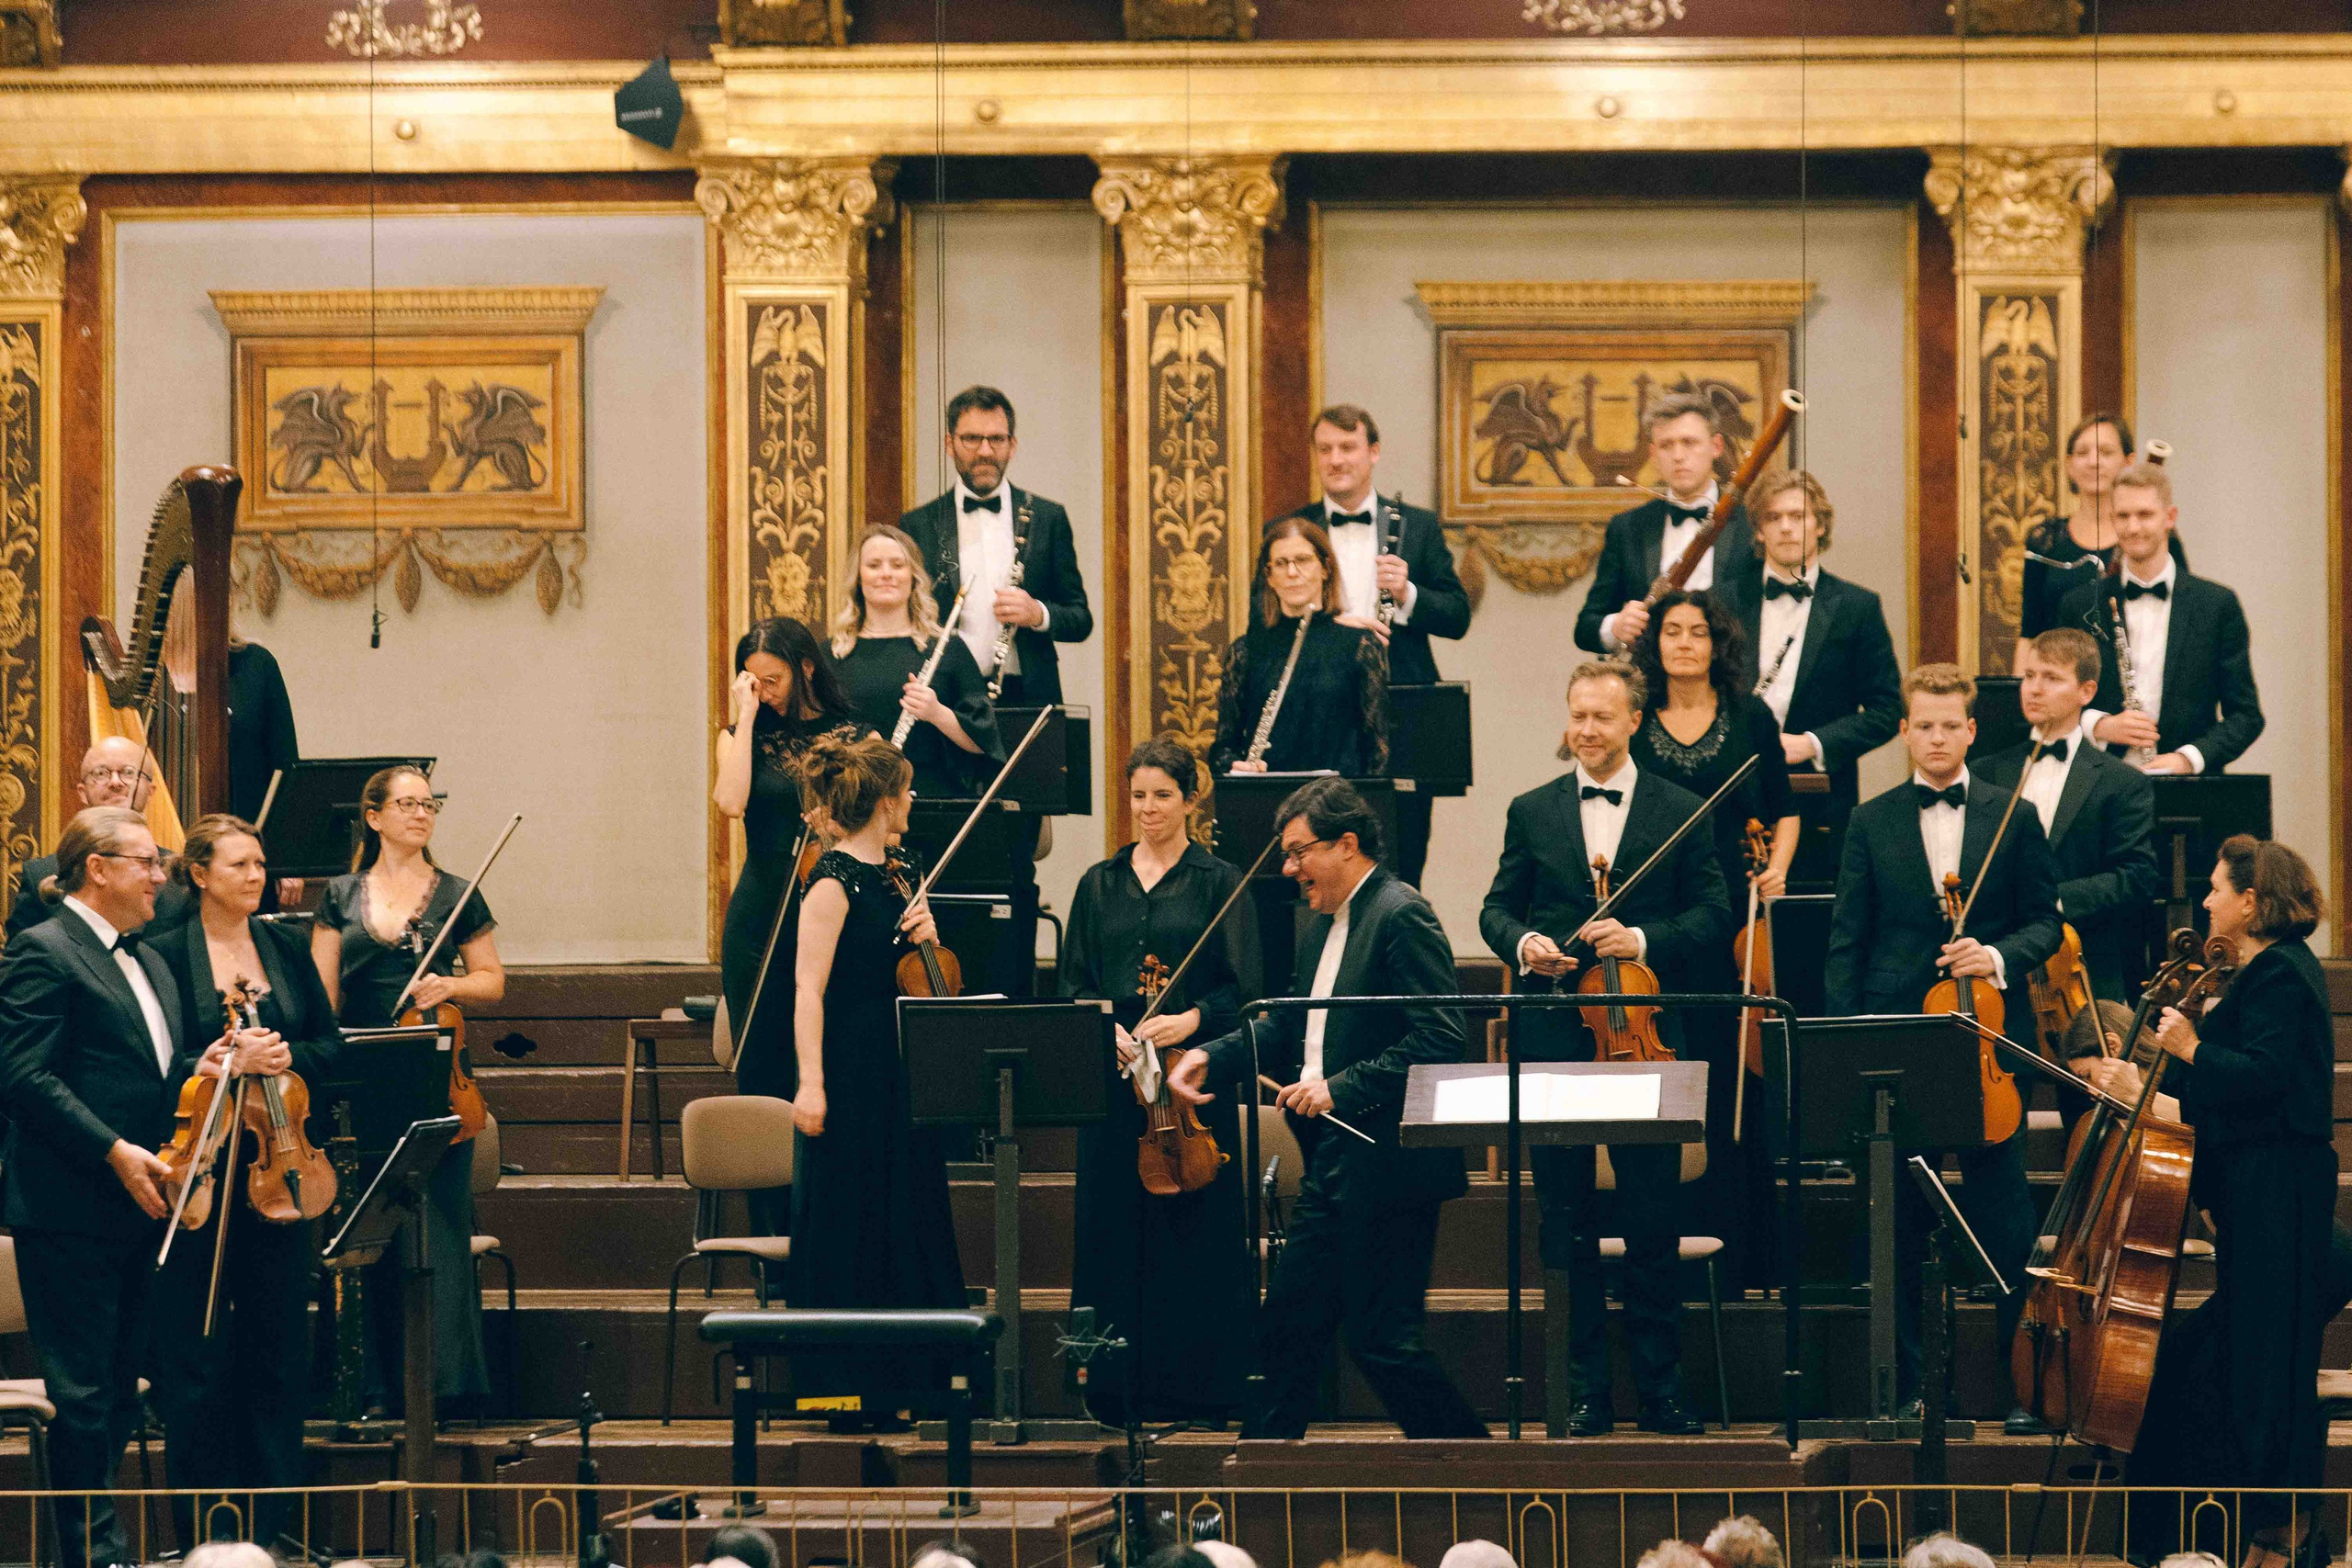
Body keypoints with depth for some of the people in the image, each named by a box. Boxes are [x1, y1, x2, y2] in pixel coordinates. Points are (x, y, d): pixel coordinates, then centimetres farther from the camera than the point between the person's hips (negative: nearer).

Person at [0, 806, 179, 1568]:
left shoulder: (148, 962, 20)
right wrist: (113, 1151, -19)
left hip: (139, 1211, 9)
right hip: (70, 1212, -9)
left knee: (119, 1389, 10)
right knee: (84, 1390, -6)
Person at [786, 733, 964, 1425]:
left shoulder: (888, 877, 13)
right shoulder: (834, 880, -12)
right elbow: (809, 989, -17)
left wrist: (924, 937, 0)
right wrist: (811, 1083, -23)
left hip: (900, 1074, 9)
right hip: (851, 1075, -9)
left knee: (907, 1220, 10)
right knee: (847, 1228, -3)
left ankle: (898, 1381, 15)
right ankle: (845, 1391, 1)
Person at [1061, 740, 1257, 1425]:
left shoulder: (1218, 882, 4)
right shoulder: (1100, 885, 14)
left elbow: (1240, 987, -1)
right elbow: (1073, 983, 10)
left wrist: (1191, 1020, -18)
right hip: (1112, 1078, 3)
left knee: (1195, 1231, -4)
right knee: (1112, 1228, 1)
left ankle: (1195, 1387, 0)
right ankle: (1118, 1387, 6)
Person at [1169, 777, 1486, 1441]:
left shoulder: (1401, 917, -14)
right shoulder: (1322, 926, 17)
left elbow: (1438, 1041, -21)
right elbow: (1287, 1028, 23)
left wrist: (1342, 1088, -22)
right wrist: (1211, 1057, 8)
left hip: (1384, 1163, -10)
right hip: (1331, 1164, 10)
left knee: (1381, 1339, -6)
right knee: (1288, 1326, 11)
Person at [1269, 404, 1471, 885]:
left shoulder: (1418, 526, 10)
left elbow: (1458, 617, 7)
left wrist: (1407, 594, -12)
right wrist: (1328, 624, -19)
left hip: (1401, 721, 1)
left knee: (1401, 870, 2)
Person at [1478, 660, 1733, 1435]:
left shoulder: (1681, 812, 5)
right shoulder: (1531, 812, 10)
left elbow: (1713, 914, 1)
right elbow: (1497, 907, 12)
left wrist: (1644, 940, -15)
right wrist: (1521, 942, -9)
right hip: (1554, 1039, 2)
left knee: (1654, 1223, 1)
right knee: (1567, 1219, 4)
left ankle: (1661, 1386, 11)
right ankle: (1587, 1391, 10)